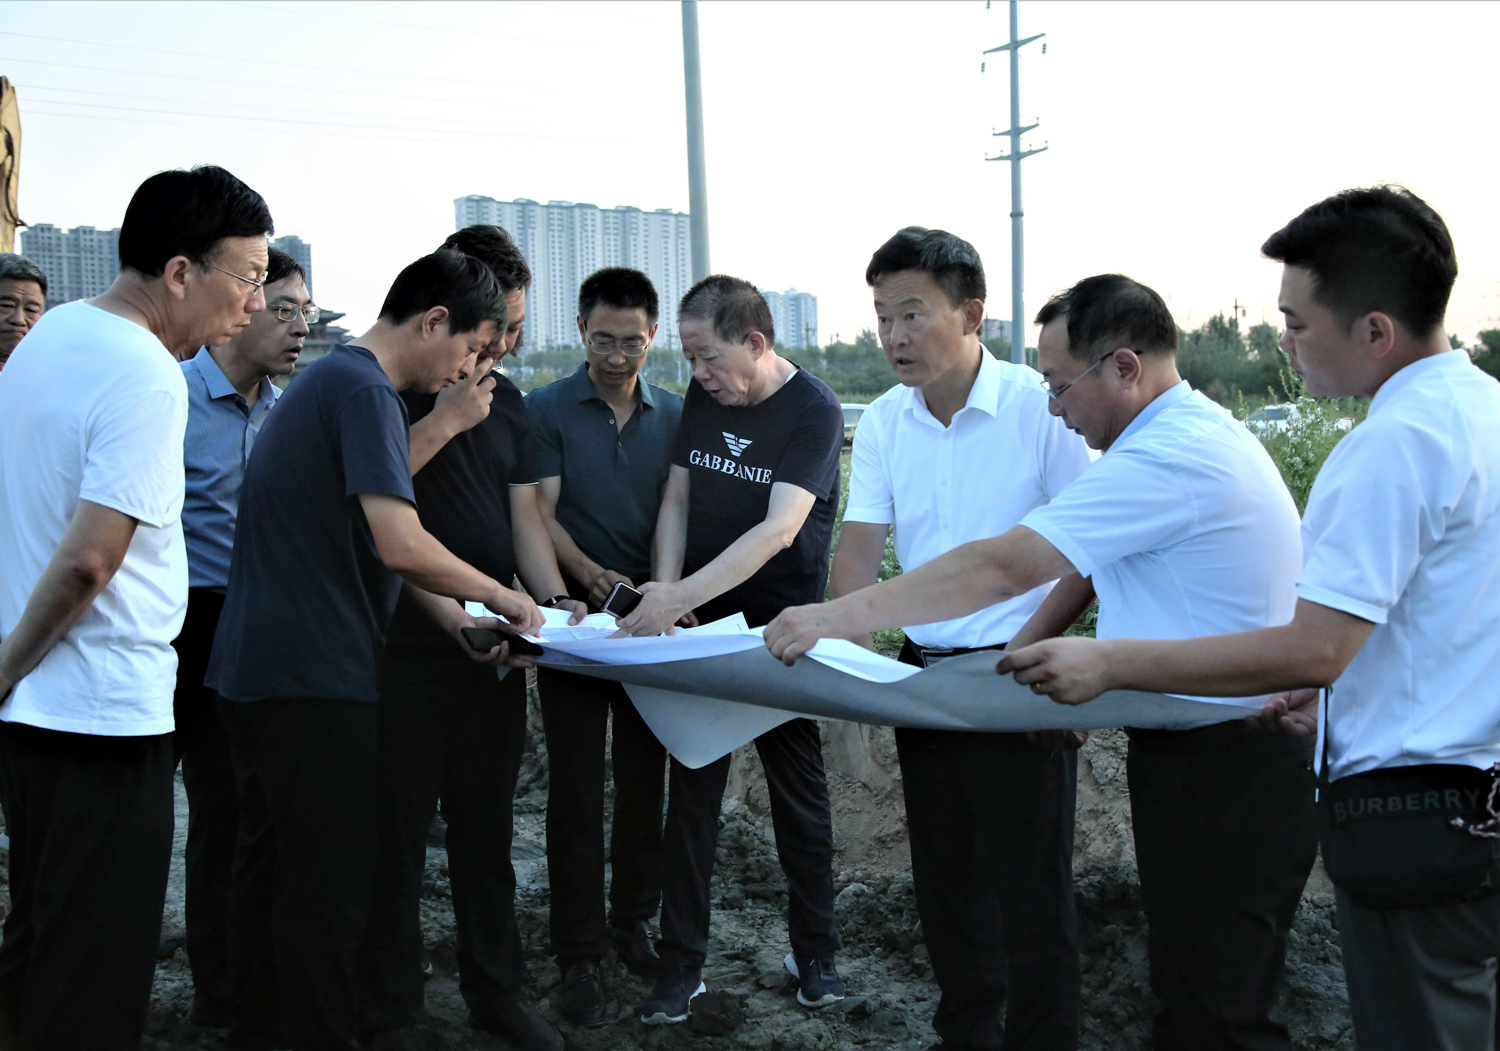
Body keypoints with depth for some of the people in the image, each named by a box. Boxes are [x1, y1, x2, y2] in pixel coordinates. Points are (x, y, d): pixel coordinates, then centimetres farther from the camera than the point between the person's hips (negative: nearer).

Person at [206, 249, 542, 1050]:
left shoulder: (329, 380, 17)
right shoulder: (365, 391, -15)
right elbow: (400, 544, -25)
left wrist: (454, 615, 15)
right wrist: (498, 596, -9)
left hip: (257, 672, 10)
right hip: (315, 680, -10)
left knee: (269, 866, 18)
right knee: (326, 888, -2)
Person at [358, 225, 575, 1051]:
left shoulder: (506, 400, 14)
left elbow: (524, 513, 13)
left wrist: (553, 596, -3)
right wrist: (441, 422, -23)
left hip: (492, 651, 6)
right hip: (407, 652, -6)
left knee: (487, 833, 15)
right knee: (395, 842, 1)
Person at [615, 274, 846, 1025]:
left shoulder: (814, 412, -14)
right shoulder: (703, 396, 4)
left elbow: (779, 529, -25)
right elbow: (677, 498, 8)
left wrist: (680, 596, -34)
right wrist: (665, 589, -10)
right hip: (700, 626, 5)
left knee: (799, 792, 7)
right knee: (690, 793, 5)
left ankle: (815, 956, 23)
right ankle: (681, 967, 14)